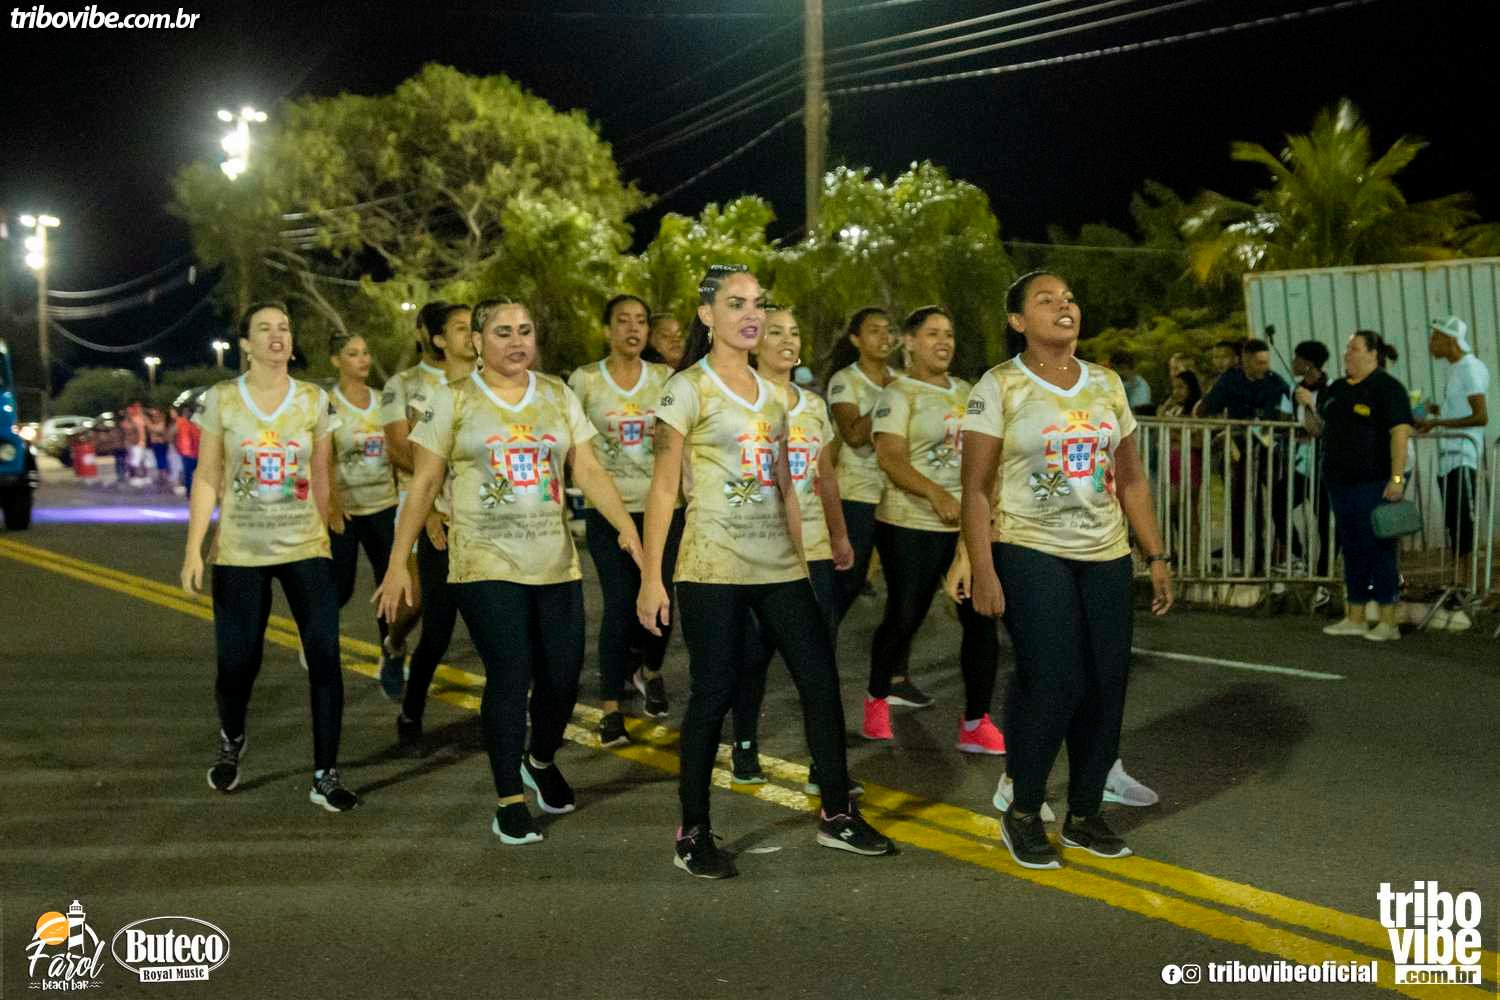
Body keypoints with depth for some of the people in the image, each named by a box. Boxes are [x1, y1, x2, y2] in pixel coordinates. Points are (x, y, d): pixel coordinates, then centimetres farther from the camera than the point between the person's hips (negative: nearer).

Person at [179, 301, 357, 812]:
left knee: (326, 658, -9)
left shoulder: (315, 400, 2)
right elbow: (207, 478, 1)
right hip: (239, 553, -1)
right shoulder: (220, 399, -1)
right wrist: (193, 549, -5)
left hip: (306, 549, 1)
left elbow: (321, 477, 9)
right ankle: (231, 742, 37)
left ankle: (325, 777, 0)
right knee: (237, 665, 4)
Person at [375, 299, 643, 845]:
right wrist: (398, 562, -3)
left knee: (563, 677, 4)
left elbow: (589, 472, 5)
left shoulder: (559, 395, 9)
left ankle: (540, 761, 35)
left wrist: (629, 528, -8)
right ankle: (509, 800, 9)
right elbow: (424, 484, 1)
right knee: (510, 678, -8)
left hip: (556, 563, 4)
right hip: (486, 564, -3)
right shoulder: (451, 400, 0)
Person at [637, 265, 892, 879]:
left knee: (820, 680, 5)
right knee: (714, 694, -3)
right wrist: (651, 578, -12)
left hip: (778, 564, 6)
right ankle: (693, 834, 11)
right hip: (713, 567, -6)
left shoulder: (772, 391, 13)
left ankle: (836, 815, 18)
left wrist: (802, 559, 15)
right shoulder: (687, 390, -5)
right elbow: (663, 489, -8)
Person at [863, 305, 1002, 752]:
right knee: (903, 618, 3)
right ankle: (877, 698, 28)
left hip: (968, 525, 6)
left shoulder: (963, 391, 15)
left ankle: (976, 724, 5)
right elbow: (891, 459, -17)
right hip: (912, 527, -5)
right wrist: (936, 495, -31)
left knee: (982, 616, -3)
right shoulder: (898, 394, -6)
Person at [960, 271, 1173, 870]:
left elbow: (1132, 479, 15)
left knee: (1106, 685, 3)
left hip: (1106, 556, 5)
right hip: (1030, 554, -5)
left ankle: (1084, 814, 21)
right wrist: (982, 571, -14)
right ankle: (1023, 814, 6)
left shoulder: (1107, 384, 11)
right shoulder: (999, 387, -4)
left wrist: (1156, 556, 11)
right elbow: (976, 489, -6)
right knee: (1052, 680, -14)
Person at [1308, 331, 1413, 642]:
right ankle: (1354, 619, 17)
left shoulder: (1387, 388, -7)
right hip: (1340, 482, 8)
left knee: (1378, 549, -5)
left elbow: (1401, 432, -15)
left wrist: (1397, 478, -22)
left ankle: (1388, 622, 2)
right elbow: (1321, 430, 23)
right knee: (1351, 549, 10)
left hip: (1374, 483, -8)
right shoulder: (1336, 390, 16)